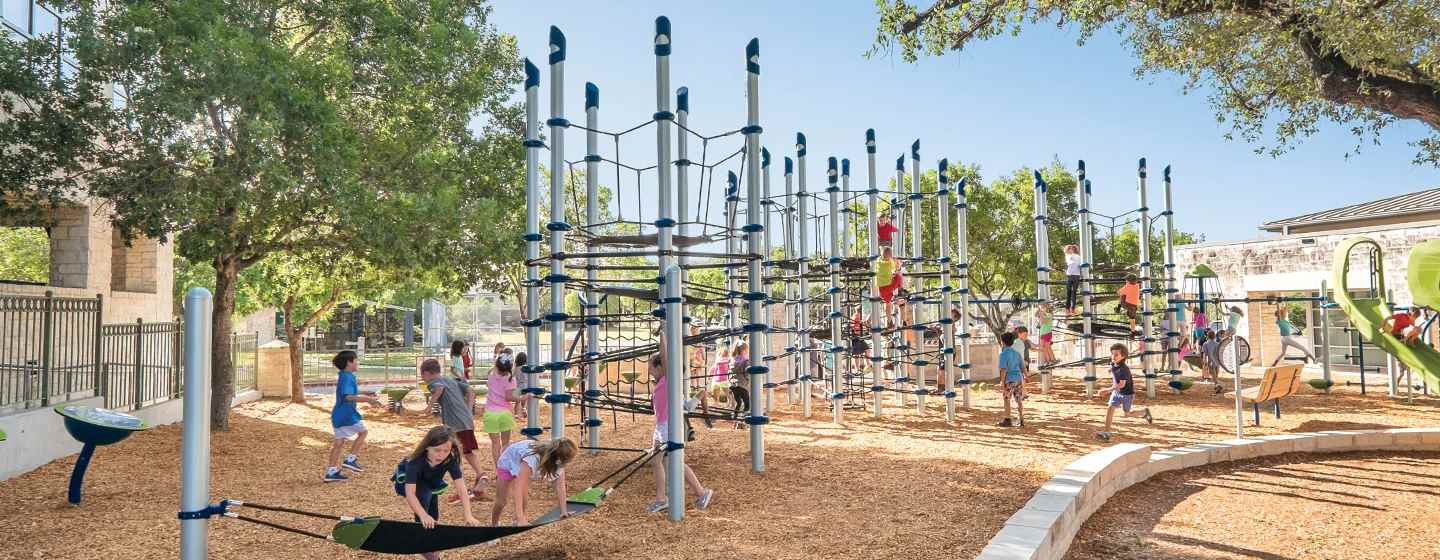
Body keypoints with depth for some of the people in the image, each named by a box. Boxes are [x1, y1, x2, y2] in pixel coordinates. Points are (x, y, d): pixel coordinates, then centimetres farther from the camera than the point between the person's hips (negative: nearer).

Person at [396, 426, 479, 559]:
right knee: (425, 494, -31)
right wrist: (423, 515, -62)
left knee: (433, 518, 5)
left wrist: (468, 515, -50)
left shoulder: (451, 460, -34)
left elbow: (461, 488, -39)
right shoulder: (415, 461, -43)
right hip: (406, 480, -4)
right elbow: (410, 492, -50)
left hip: (430, 483, 4)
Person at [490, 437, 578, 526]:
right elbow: (518, 487, -50)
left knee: (523, 498, -9)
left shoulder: (558, 462, -29)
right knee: (503, 500, -1)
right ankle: (494, 524, 25)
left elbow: (560, 486, -23)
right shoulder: (532, 458, -47)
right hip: (508, 462, -4)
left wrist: (563, 512, -29)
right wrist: (520, 517, -55)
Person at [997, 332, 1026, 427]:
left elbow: (1003, 369, -17)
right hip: (1019, 378, 5)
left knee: (1007, 400, 8)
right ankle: (1022, 421, 9)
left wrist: (1002, 383, -16)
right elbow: (1023, 368, 13)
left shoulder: (1003, 354, -10)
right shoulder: (1017, 353, 9)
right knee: (1019, 400, 9)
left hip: (1009, 380, -5)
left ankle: (1007, 420, 12)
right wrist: (1024, 381, 23)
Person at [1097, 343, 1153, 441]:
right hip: (1117, 392, 6)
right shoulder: (1112, 365, -5)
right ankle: (1106, 432, -5)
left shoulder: (1124, 369, -29)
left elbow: (1122, 384, -33)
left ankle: (1144, 412, 35)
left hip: (1127, 393, -6)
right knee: (1110, 409, -7)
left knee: (1127, 414, 8)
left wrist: (1108, 389, -36)